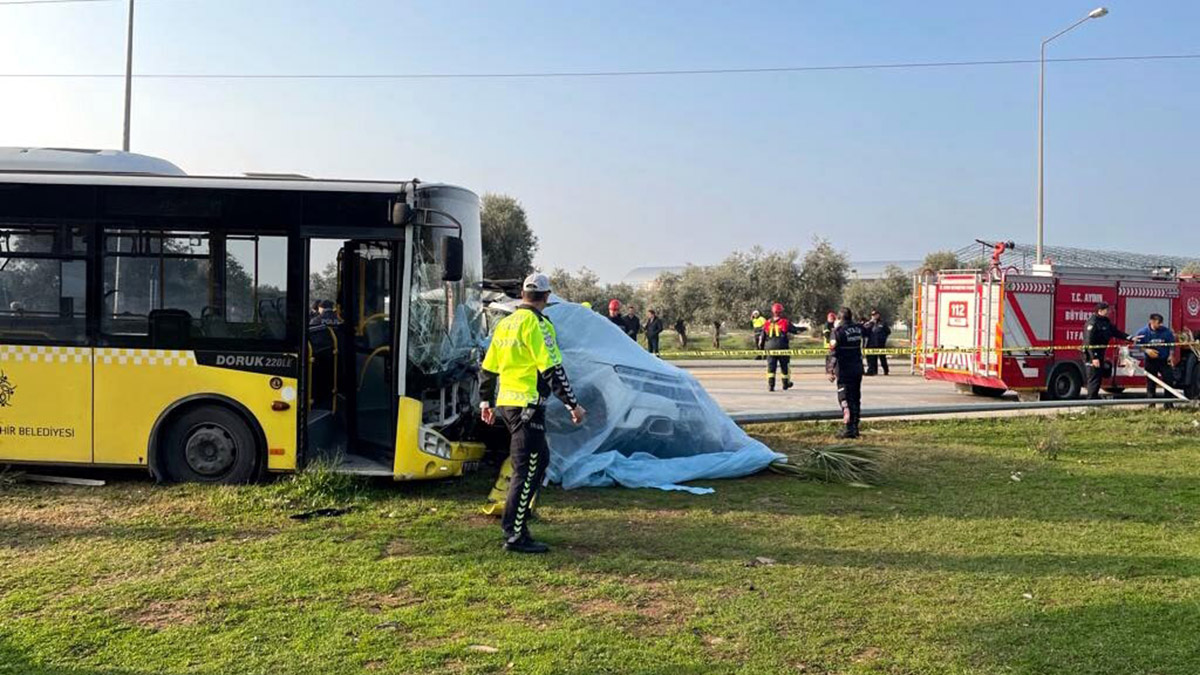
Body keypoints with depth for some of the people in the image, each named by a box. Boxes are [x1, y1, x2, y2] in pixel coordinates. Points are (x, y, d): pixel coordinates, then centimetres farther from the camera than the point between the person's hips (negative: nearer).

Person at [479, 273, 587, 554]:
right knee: (526, 470, -3)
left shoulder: (505, 323, 13)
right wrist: (573, 405, -13)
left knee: (540, 458, 22)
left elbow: (488, 367, 18)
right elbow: (552, 370, -18)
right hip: (527, 406, -9)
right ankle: (515, 536, 1)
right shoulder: (536, 324, -13)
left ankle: (518, 513, 30)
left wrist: (485, 401, 28)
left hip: (506, 404, 9)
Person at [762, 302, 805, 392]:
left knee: (771, 367, 4)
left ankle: (770, 385, -6)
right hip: (783, 348, -1)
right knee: (785, 366, 14)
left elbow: (762, 337, 8)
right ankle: (786, 384, 25)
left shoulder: (767, 324, 4)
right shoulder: (785, 322, -3)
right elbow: (796, 330, 3)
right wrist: (804, 328, 21)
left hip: (770, 349, 1)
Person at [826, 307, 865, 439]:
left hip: (844, 369, -6)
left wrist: (830, 371, -15)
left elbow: (833, 352, -17)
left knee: (845, 398, -4)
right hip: (858, 368, 6)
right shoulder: (859, 329, 4)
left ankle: (848, 428, -11)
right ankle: (855, 427, 19)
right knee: (856, 398, 14)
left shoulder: (838, 331, -13)